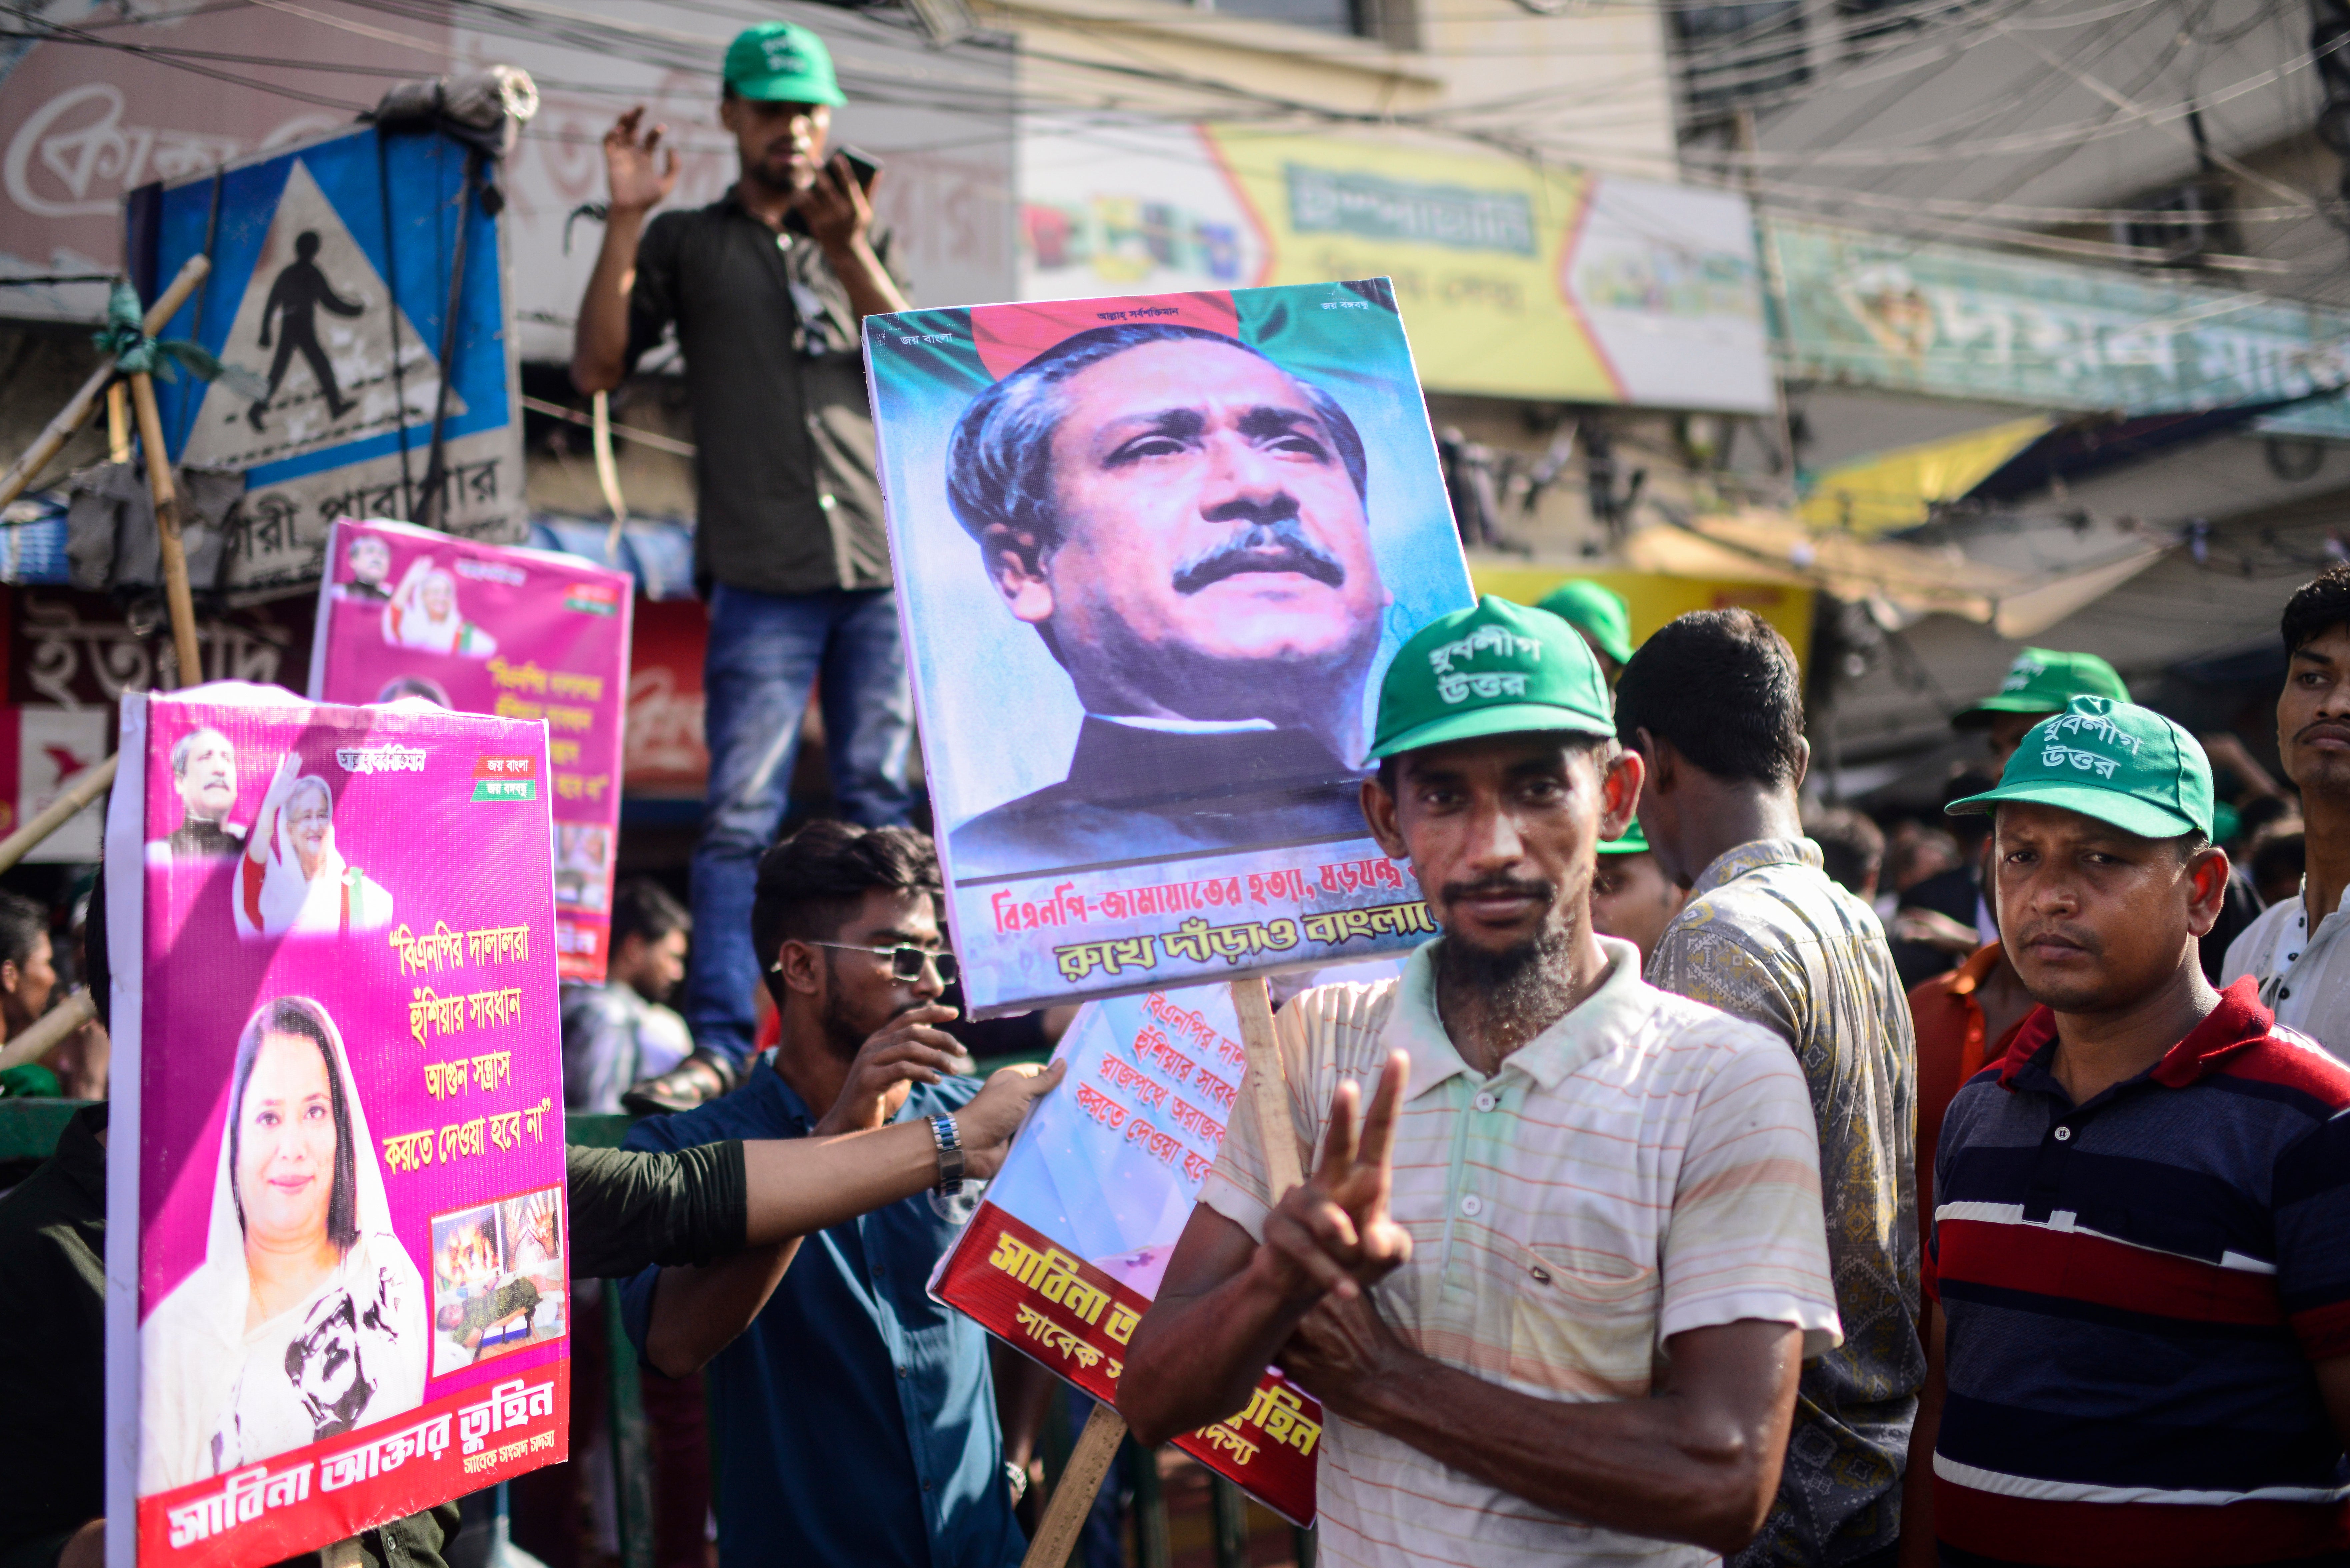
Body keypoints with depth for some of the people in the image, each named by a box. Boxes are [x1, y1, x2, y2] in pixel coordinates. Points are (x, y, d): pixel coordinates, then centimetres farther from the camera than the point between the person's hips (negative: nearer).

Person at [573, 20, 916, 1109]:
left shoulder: (861, 244, 20)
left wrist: (854, 259, -5)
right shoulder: (687, 244, 13)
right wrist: (625, 222, -5)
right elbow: (596, 368, 3)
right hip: (763, 575, -3)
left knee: (877, 803, 4)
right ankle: (721, 1042, -7)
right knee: (741, 813, -8)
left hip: (883, 566, 3)